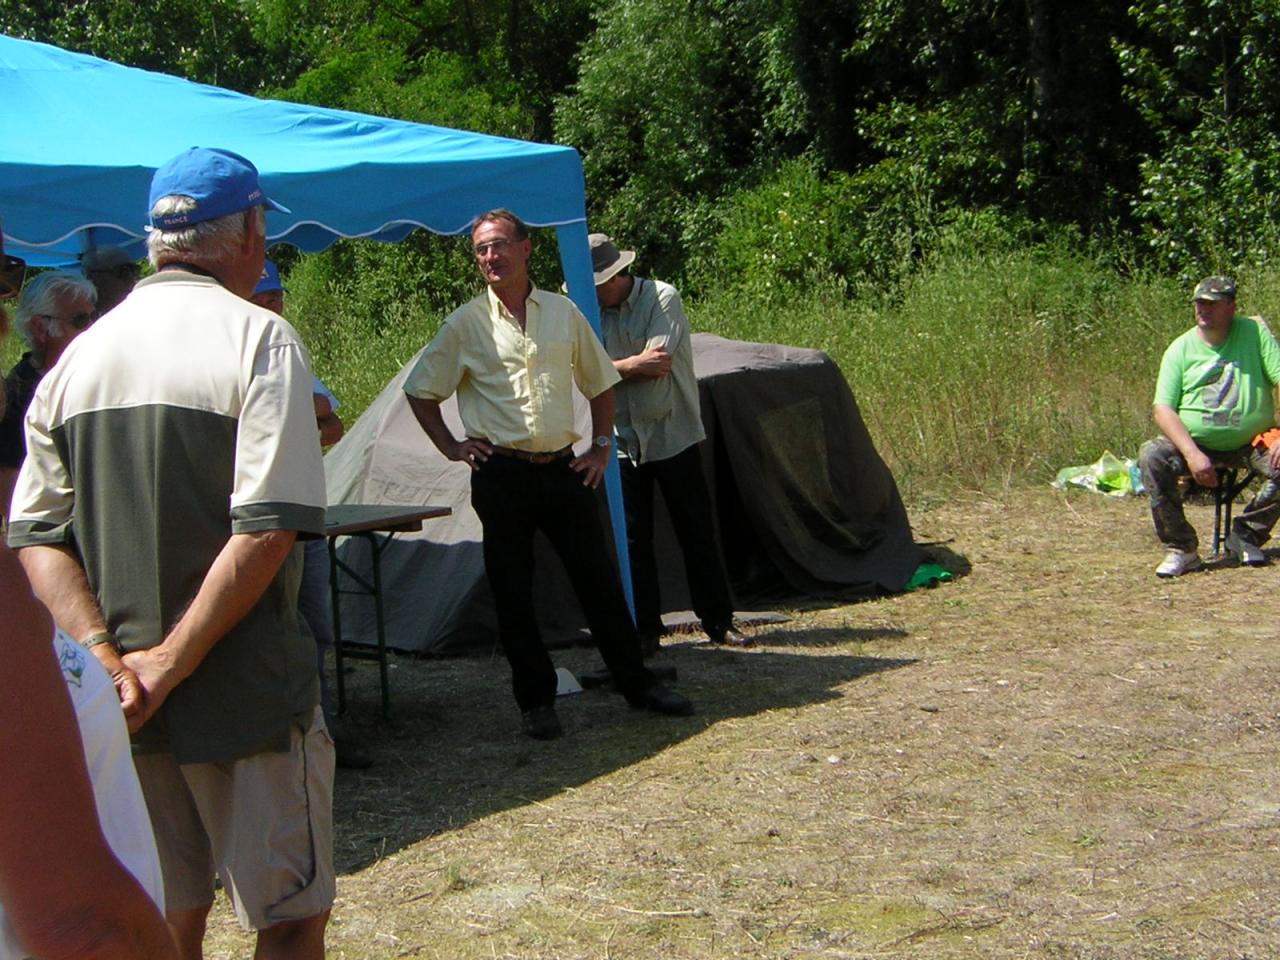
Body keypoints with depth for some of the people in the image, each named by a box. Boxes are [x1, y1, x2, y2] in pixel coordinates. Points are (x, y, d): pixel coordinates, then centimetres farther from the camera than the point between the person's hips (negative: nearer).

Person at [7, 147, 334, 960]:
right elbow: (268, 527, -19)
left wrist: (103, 652, -7)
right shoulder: (257, 338, -9)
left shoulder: (80, 355, 7)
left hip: (119, 702, 6)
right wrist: (169, 663, -15)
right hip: (245, 693, -5)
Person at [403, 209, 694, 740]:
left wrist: (601, 448, 12)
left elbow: (599, 383, 19)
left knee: (599, 578, 6)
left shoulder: (563, 312, 8)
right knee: (512, 593, 2)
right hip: (501, 474, -2)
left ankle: (637, 683, 18)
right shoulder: (466, 323, 0)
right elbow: (420, 390, 9)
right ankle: (536, 701, 14)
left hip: (563, 469, 2)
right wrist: (451, 447, 1)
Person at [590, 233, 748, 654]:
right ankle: (645, 630, 12)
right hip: (622, 442, 3)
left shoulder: (662, 299, -10)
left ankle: (719, 622, 14)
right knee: (633, 541, 4)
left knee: (697, 534, 3)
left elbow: (658, 366, -20)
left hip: (673, 437, -3)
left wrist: (611, 368, -10)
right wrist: (632, 365, -15)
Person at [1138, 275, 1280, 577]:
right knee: (1151, 457, -26)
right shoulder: (1180, 349, 0)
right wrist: (1192, 454, -23)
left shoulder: (1255, 333, -2)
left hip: (1252, 442, 0)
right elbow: (1162, 409, -7)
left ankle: (1246, 534, -2)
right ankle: (1181, 548, -15)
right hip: (1194, 441, 0)